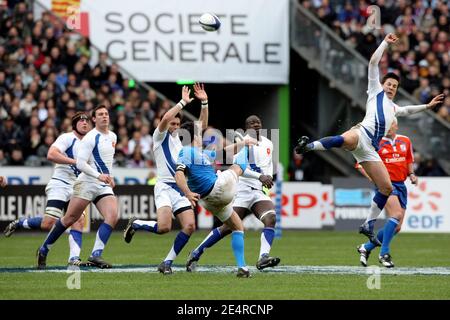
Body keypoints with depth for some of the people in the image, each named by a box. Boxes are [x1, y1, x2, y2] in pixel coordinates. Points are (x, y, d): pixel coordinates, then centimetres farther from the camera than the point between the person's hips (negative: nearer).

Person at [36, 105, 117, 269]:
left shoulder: (113, 137, 14)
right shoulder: (90, 138, -10)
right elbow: (80, 163, -17)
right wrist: (99, 175, -25)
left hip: (104, 187, 6)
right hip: (87, 183, -6)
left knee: (113, 216, -17)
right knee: (70, 219, -3)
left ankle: (95, 256, -20)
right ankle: (44, 250, 15)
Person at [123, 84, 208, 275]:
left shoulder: (180, 136, 19)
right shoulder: (160, 136, 0)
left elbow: (203, 124, 17)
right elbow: (165, 118, -21)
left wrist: (204, 102, 5)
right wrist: (183, 102, -15)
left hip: (181, 188, 6)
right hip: (165, 186, -6)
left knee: (189, 226, -11)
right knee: (164, 227, -23)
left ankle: (167, 263, -2)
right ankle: (135, 225, 8)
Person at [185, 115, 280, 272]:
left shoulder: (268, 144, 16)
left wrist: (269, 177, 8)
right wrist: (260, 176, -30)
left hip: (259, 191, 6)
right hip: (243, 188, -6)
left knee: (270, 219, -20)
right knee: (228, 227, -7)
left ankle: (263, 258, -32)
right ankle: (196, 253, 7)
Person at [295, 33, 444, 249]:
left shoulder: (393, 108, 37)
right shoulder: (376, 91, 19)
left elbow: (408, 110, 60)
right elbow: (373, 62, 13)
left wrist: (428, 106, 61)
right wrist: (385, 43, 16)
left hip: (371, 149, 7)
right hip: (362, 134, -7)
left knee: (386, 188, 1)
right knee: (346, 140, -47)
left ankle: (369, 225, 10)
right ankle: (309, 146, -42)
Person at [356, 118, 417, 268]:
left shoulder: (405, 141, 10)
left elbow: (409, 160, 25)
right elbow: (360, 164, 1)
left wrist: (411, 174, 6)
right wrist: (372, 177, -15)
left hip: (400, 185, 6)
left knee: (397, 227, 4)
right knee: (396, 214, -28)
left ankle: (366, 247, 21)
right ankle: (384, 253, -20)